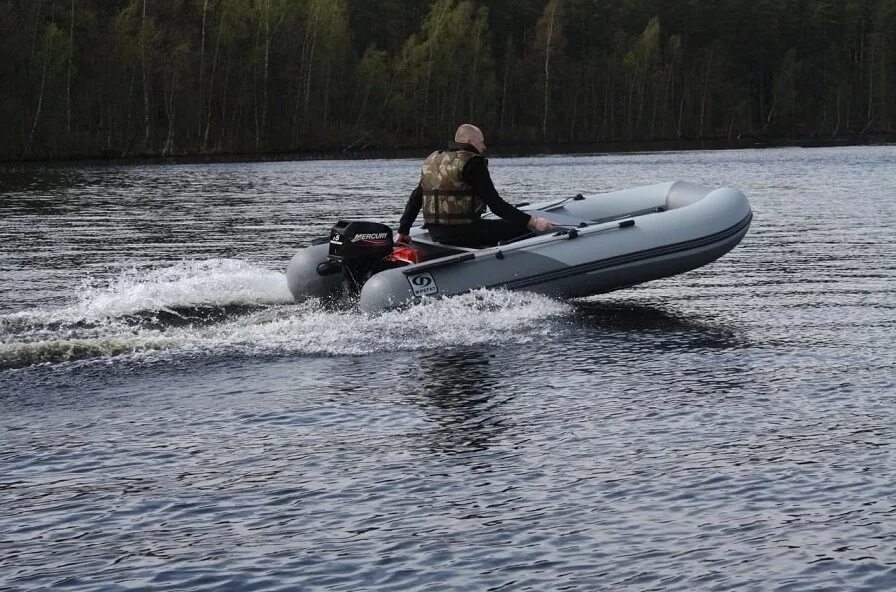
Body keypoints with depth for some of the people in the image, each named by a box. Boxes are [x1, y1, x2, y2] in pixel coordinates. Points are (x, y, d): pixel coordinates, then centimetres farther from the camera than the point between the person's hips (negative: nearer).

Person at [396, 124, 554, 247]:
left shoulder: (432, 160, 13)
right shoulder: (472, 163, -10)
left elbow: (415, 198, 16)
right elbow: (496, 204, -16)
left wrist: (403, 231, 23)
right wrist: (532, 221, -16)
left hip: (436, 234, 8)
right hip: (463, 233, -8)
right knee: (521, 229, -4)